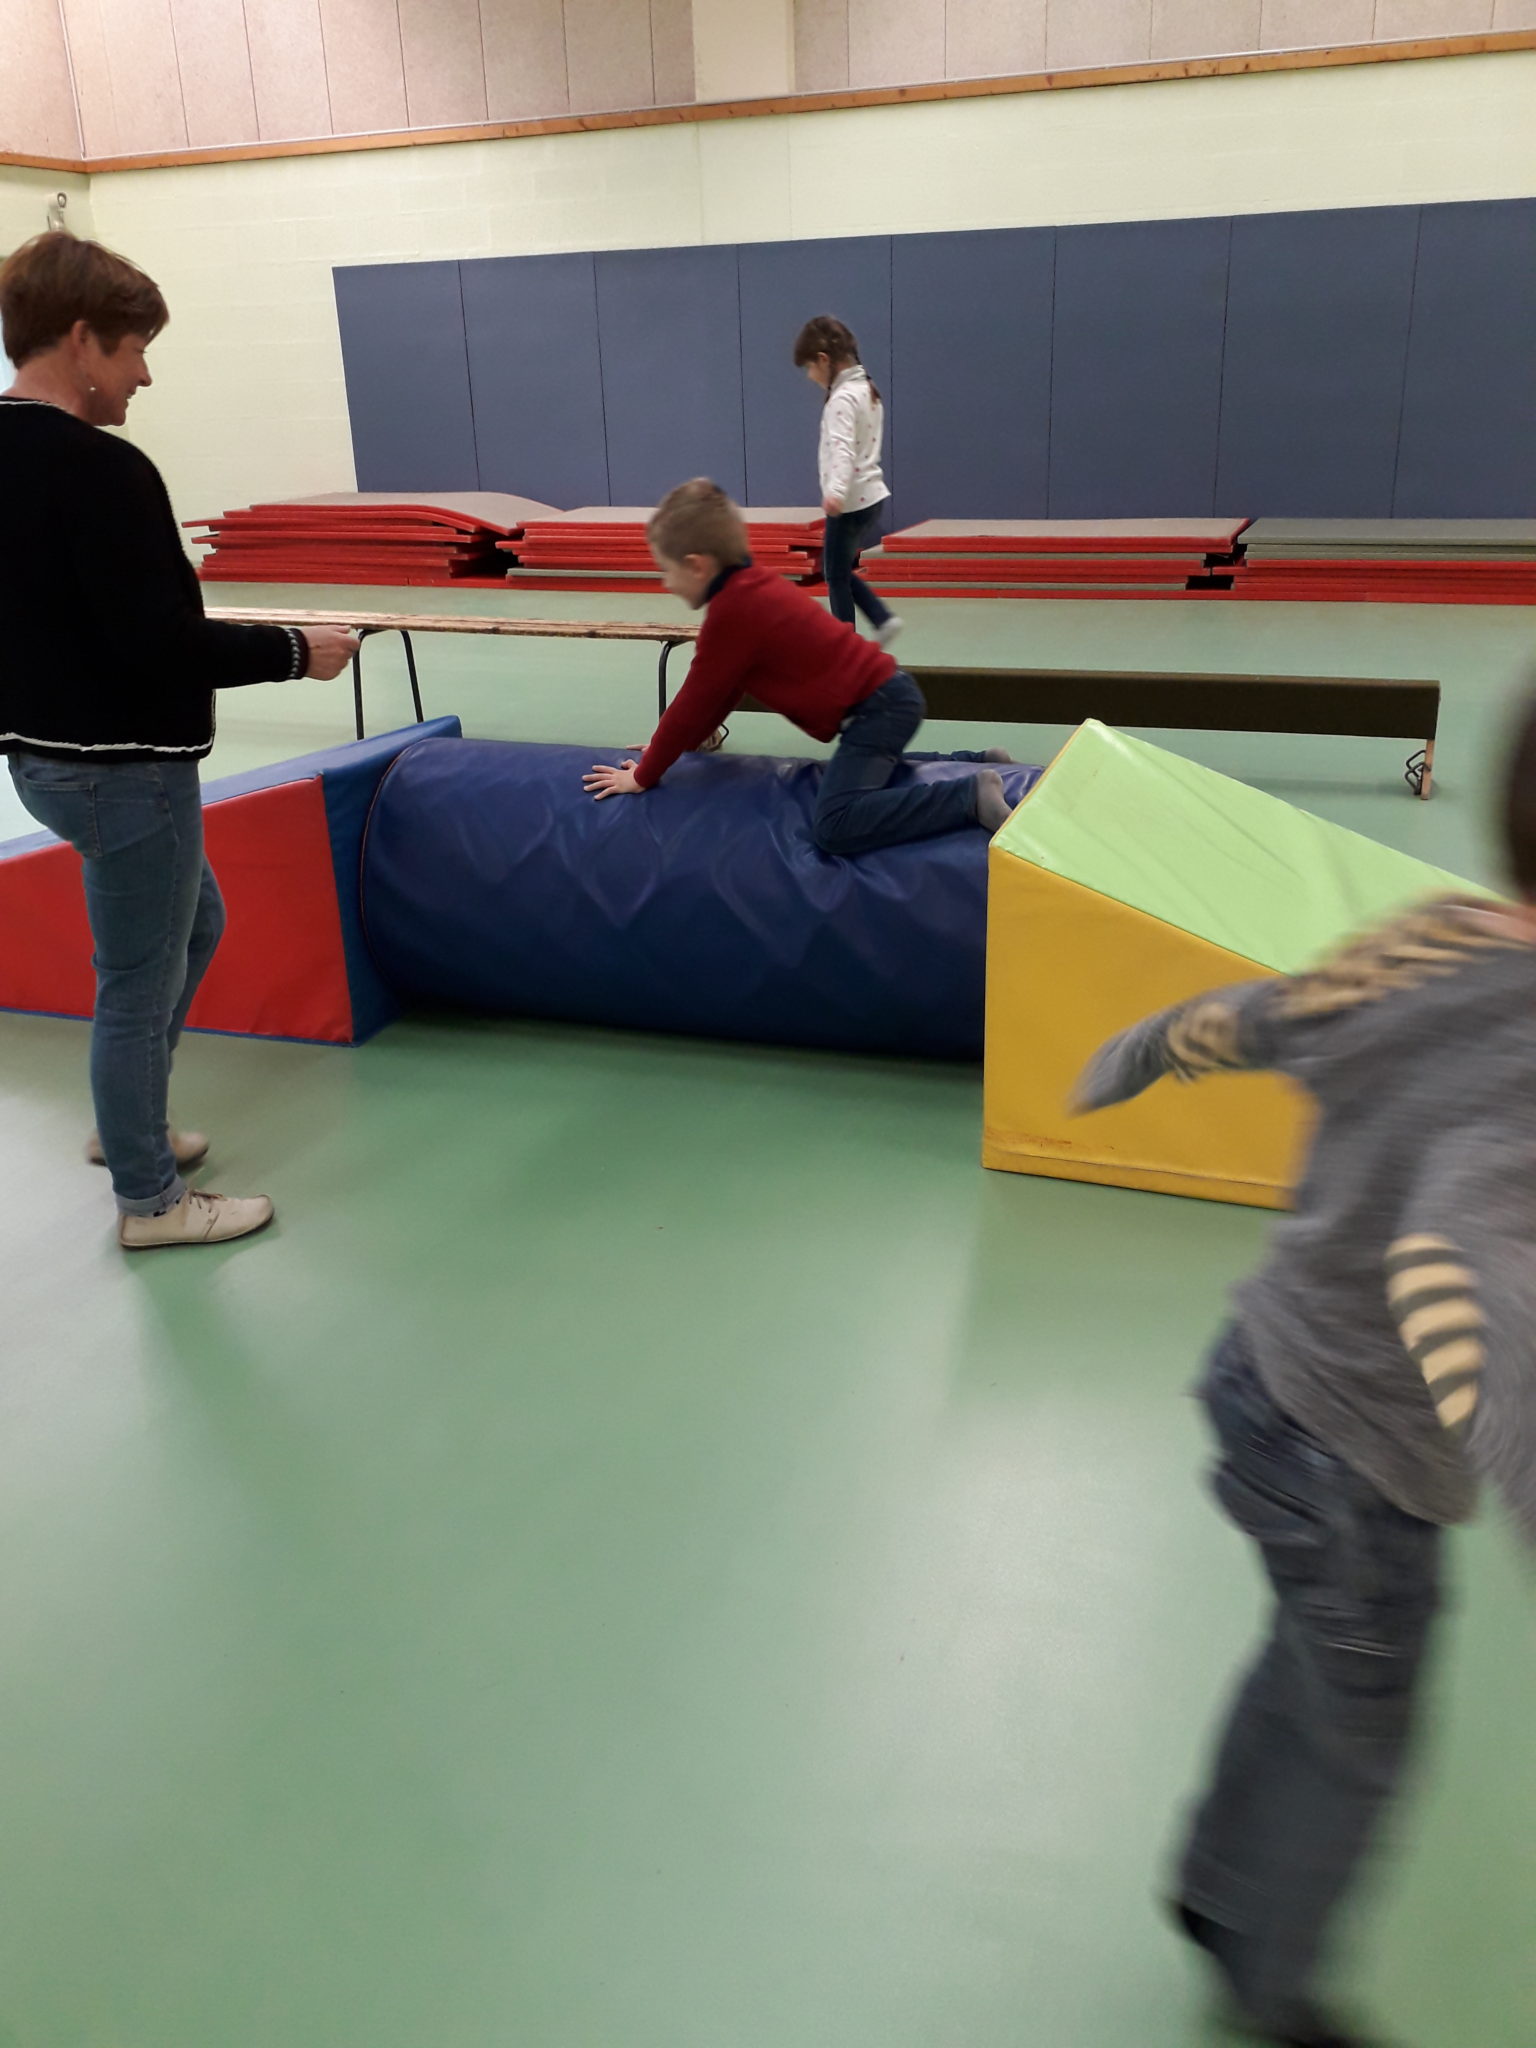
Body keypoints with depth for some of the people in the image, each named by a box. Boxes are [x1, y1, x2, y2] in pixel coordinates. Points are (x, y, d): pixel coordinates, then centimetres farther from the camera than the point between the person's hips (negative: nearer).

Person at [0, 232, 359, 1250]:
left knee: (195, 924, 26)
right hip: (124, 768, -9)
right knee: (139, 984, 5)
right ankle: (150, 1200, 23)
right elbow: (162, 645, -25)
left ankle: (125, 1125, 40)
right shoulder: (99, 469, -22)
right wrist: (294, 649, -12)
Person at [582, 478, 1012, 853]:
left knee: (836, 828, -27)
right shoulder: (751, 587, 11)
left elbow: (694, 702, -11)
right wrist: (672, 745, 21)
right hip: (886, 697, 10)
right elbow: (722, 690, 19)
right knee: (866, 773, 38)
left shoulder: (732, 612, -18)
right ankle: (977, 764, 31)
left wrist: (644, 776, -1)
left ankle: (973, 796, -24)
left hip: (877, 709, -10)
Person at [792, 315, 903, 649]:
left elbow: (843, 450, -33)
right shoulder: (866, 390, 12)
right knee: (840, 570, 18)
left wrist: (836, 492, -48)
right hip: (871, 497, 10)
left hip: (852, 503, -9)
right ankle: (884, 620, 10)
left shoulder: (842, 399, -18)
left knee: (836, 575, 3)